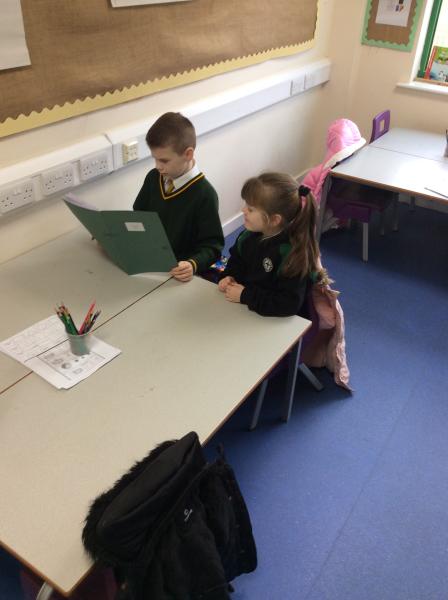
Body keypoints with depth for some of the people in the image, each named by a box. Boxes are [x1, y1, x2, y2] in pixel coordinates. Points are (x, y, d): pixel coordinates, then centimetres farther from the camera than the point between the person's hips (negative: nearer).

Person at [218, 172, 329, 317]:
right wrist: (229, 276, -3)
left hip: (276, 323, -7)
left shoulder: (293, 255, -26)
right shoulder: (252, 233, -4)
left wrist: (245, 296, -25)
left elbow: (289, 304, -29)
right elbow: (237, 258, 17)